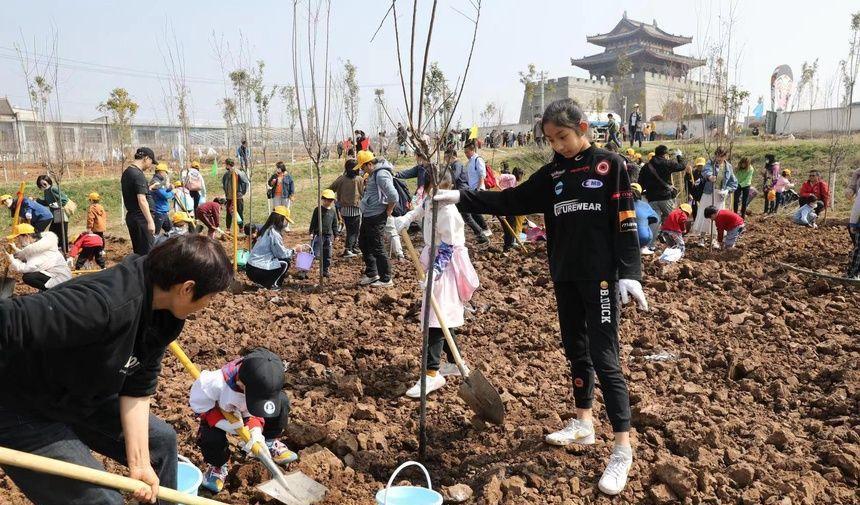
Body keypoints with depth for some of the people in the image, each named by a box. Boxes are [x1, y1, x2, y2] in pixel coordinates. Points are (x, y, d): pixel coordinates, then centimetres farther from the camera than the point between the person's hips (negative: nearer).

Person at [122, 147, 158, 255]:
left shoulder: (126, 172, 12)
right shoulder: (138, 175, -17)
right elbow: (142, 200, -24)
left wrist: (148, 188, 32)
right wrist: (150, 221, -25)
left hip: (131, 216, 10)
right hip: (141, 218, -10)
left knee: (137, 251, 15)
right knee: (147, 252, -7)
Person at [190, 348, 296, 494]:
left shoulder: (261, 385, -31)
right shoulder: (216, 383, -43)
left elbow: (255, 410, -17)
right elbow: (199, 404, -26)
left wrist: (256, 430, -36)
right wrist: (223, 424, -33)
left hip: (244, 413, 3)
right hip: (218, 413, -3)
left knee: (281, 401, -16)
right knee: (211, 437, -33)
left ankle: (269, 443, 7)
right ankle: (217, 465, 3)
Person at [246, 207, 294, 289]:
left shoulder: (266, 229, 12)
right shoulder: (274, 233, -15)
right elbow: (281, 253, -9)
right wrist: (293, 251, 5)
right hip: (258, 271, -9)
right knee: (285, 262, -3)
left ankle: (264, 282, 14)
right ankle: (271, 285, 1)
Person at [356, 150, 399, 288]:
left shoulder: (381, 175, -21)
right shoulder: (373, 174, 11)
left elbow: (394, 196, -28)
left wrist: (388, 211, -16)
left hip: (376, 217, -11)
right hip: (367, 215, 11)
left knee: (377, 248, -3)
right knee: (363, 243, 19)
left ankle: (386, 279, 9)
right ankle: (371, 274, 31)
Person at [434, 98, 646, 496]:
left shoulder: (610, 165, -4)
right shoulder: (552, 174, 10)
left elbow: (625, 221, -8)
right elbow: (510, 201, 9)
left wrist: (630, 273, -16)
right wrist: (461, 198, 2)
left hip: (600, 276, -6)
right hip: (564, 276, 6)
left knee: (604, 357, -7)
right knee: (575, 350, 14)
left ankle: (623, 449, 0)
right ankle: (583, 423, 30)